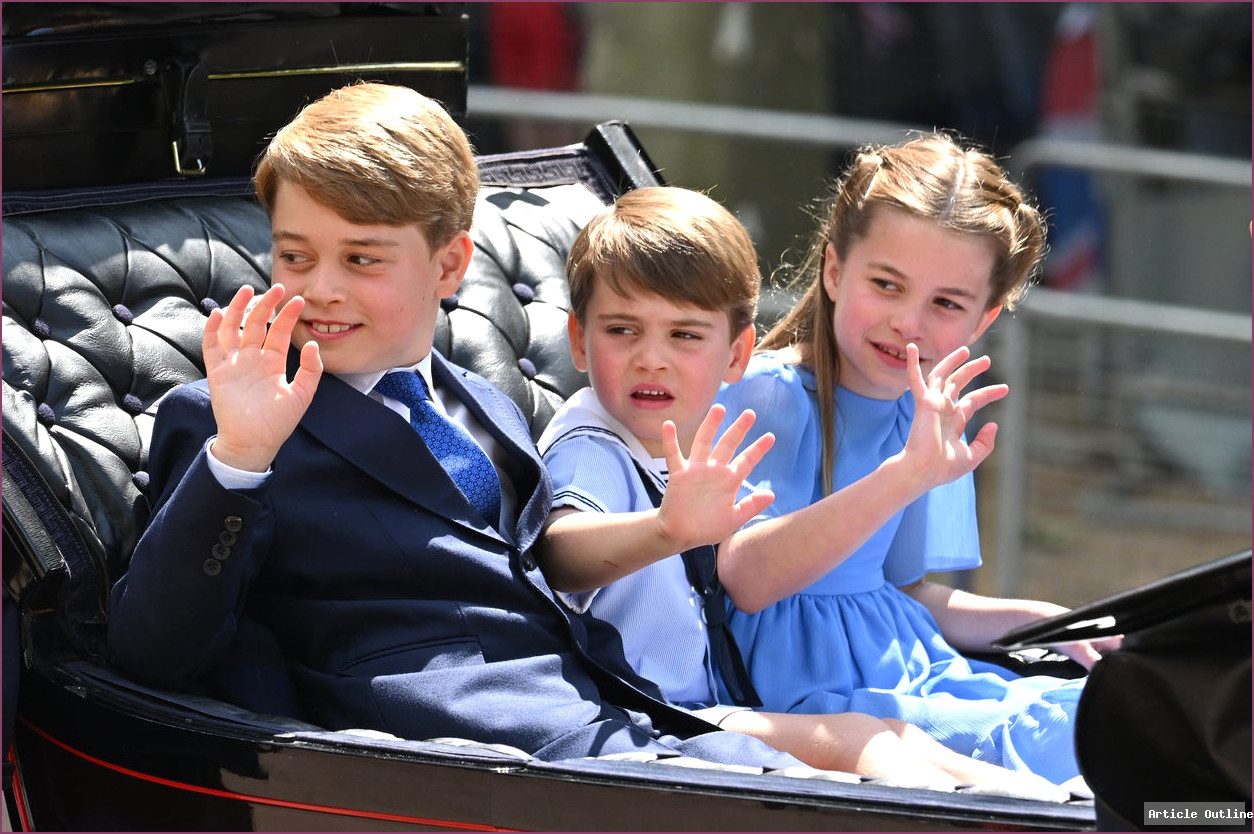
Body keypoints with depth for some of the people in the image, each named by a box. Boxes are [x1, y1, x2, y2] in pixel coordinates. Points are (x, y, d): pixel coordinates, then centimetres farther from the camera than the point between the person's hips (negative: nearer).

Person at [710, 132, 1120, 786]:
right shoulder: (765, 396, -13)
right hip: (805, 686, -8)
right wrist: (907, 475, -39)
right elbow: (748, 579, -30)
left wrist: (1046, 622, 9)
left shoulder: (929, 418, 12)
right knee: (1048, 740, -27)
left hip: (911, 668, 8)